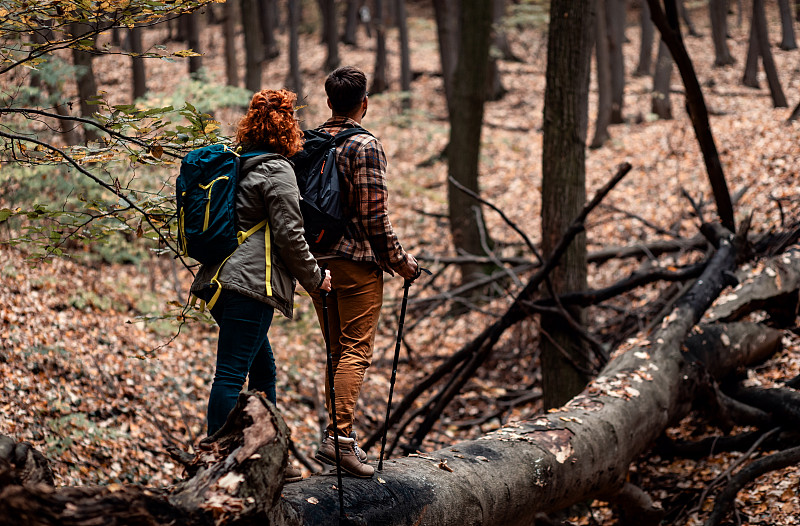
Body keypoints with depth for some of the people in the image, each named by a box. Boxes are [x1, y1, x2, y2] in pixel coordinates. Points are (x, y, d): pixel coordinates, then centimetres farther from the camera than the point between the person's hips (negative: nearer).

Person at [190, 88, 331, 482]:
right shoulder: (277, 170, -8)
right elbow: (288, 234, -11)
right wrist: (315, 277, 1)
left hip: (220, 281, 10)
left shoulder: (237, 165, 18)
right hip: (251, 283, -10)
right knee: (232, 373, -9)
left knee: (262, 370, 17)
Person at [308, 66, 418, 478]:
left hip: (316, 261, 7)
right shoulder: (364, 146, -13)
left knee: (337, 350, 15)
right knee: (356, 351, -5)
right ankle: (339, 436, -15)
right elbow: (374, 216, -16)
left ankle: (338, 435, 17)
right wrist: (399, 261, -6)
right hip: (357, 261, -7)